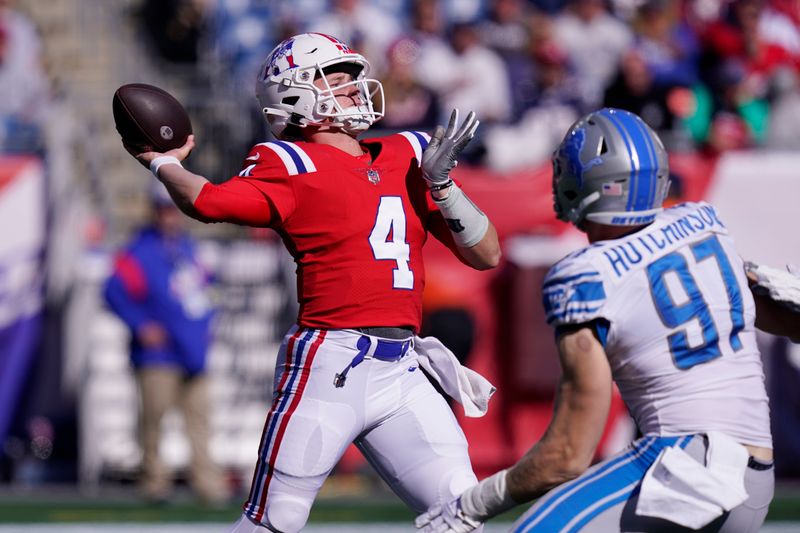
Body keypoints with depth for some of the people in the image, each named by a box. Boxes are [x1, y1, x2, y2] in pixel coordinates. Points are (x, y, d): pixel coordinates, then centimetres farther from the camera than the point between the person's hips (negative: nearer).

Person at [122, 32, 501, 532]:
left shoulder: (407, 155, 16)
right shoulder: (290, 164, -1)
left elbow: (486, 254, 15)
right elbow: (207, 201, -19)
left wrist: (440, 182, 1)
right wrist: (164, 161, 1)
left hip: (402, 373, 5)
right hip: (330, 364, -5)